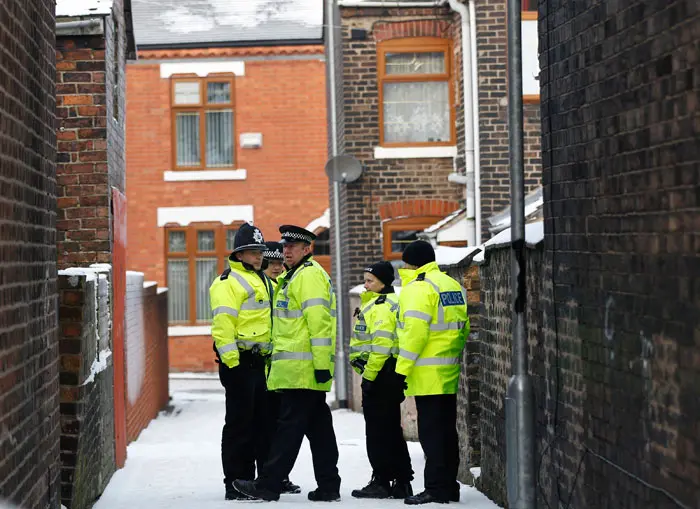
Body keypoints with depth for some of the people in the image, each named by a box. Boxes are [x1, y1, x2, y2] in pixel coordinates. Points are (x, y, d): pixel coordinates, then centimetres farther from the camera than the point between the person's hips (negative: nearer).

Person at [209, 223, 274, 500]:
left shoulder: (263, 282, 22)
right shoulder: (229, 282, -7)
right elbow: (222, 324, -16)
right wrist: (230, 361, -23)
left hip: (262, 362, 9)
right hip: (240, 362, -9)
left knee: (264, 421, 13)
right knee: (240, 423, -5)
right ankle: (236, 485, -1)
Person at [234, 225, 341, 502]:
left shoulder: (309, 275, -11)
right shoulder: (293, 277, 23)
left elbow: (319, 322, -19)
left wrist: (321, 364, -23)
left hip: (300, 368, -11)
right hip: (304, 369, 11)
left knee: (289, 427, -6)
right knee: (318, 426, 9)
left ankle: (268, 484, -3)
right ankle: (328, 485, 12)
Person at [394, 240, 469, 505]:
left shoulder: (418, 287, -11)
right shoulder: (453, 285, 16)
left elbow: (415, 331, -19)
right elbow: (463, 327, 18)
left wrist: (403, 368, -17)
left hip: (428, 374, -9)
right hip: (450, 373, 9)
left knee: (431, 431, -6)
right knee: (447, 430, 13)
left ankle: (437, 488, -6)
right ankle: (449, 487, 17)